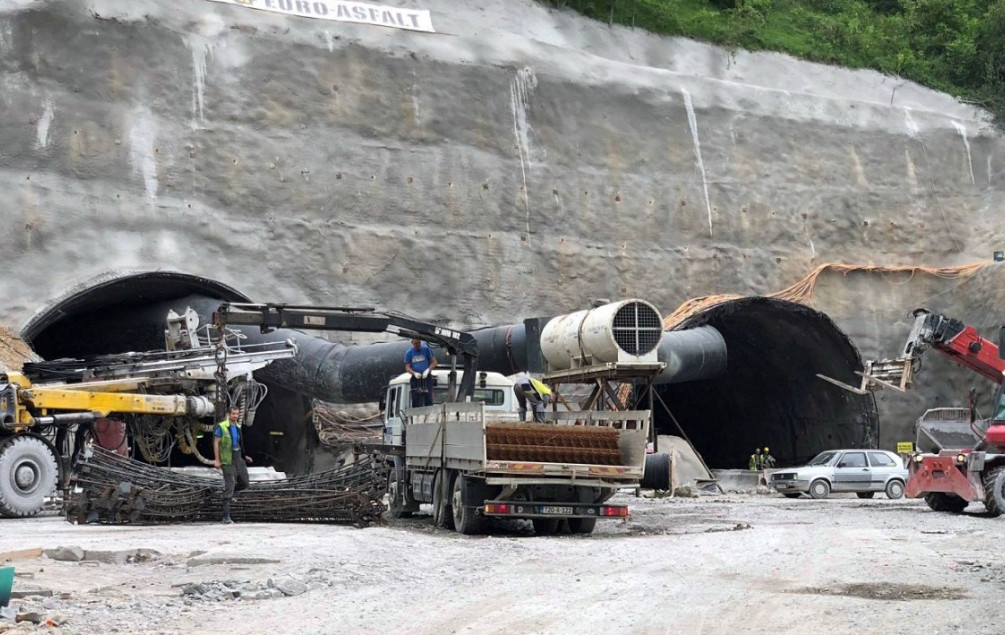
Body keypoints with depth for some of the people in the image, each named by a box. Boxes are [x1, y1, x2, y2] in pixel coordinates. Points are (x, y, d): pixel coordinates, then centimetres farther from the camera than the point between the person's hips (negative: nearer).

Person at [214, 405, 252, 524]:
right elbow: (216, 443, -10)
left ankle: (229, 493, 38)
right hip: (228, 461, -7)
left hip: (239, 459, 7)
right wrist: (217, 460, -15)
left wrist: (244, 456, 20)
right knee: (229, 487, -6)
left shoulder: (238, 427, 11)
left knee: (245, 483, 9)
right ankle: (226, 517, 0)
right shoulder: (221, 427, -10)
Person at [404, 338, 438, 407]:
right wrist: (414, 373, -15)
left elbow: (434, 362, 4)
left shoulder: (426, 349, 5)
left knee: (428, 399, -9)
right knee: (415, 401, -1)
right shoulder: (409, 353, 8)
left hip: (426, 377, -1)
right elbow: (407, 368, 5)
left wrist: (428, 370, -15)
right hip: (415, 378, 1)